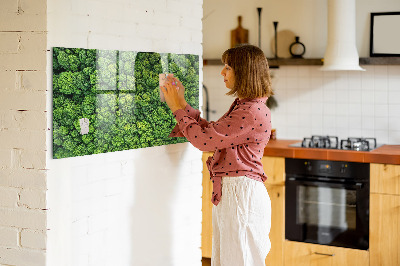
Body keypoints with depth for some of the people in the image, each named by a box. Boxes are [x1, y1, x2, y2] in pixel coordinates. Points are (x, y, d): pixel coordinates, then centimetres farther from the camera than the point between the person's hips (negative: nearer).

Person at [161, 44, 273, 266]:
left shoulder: (253, 112, -20)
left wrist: (178, 108, -7)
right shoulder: (242, 106, 14)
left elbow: (204, 139, -19)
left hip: (242, 194, -10)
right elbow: (210, 131, 17)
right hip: (228, 192, 10)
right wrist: (182, 103, 13)